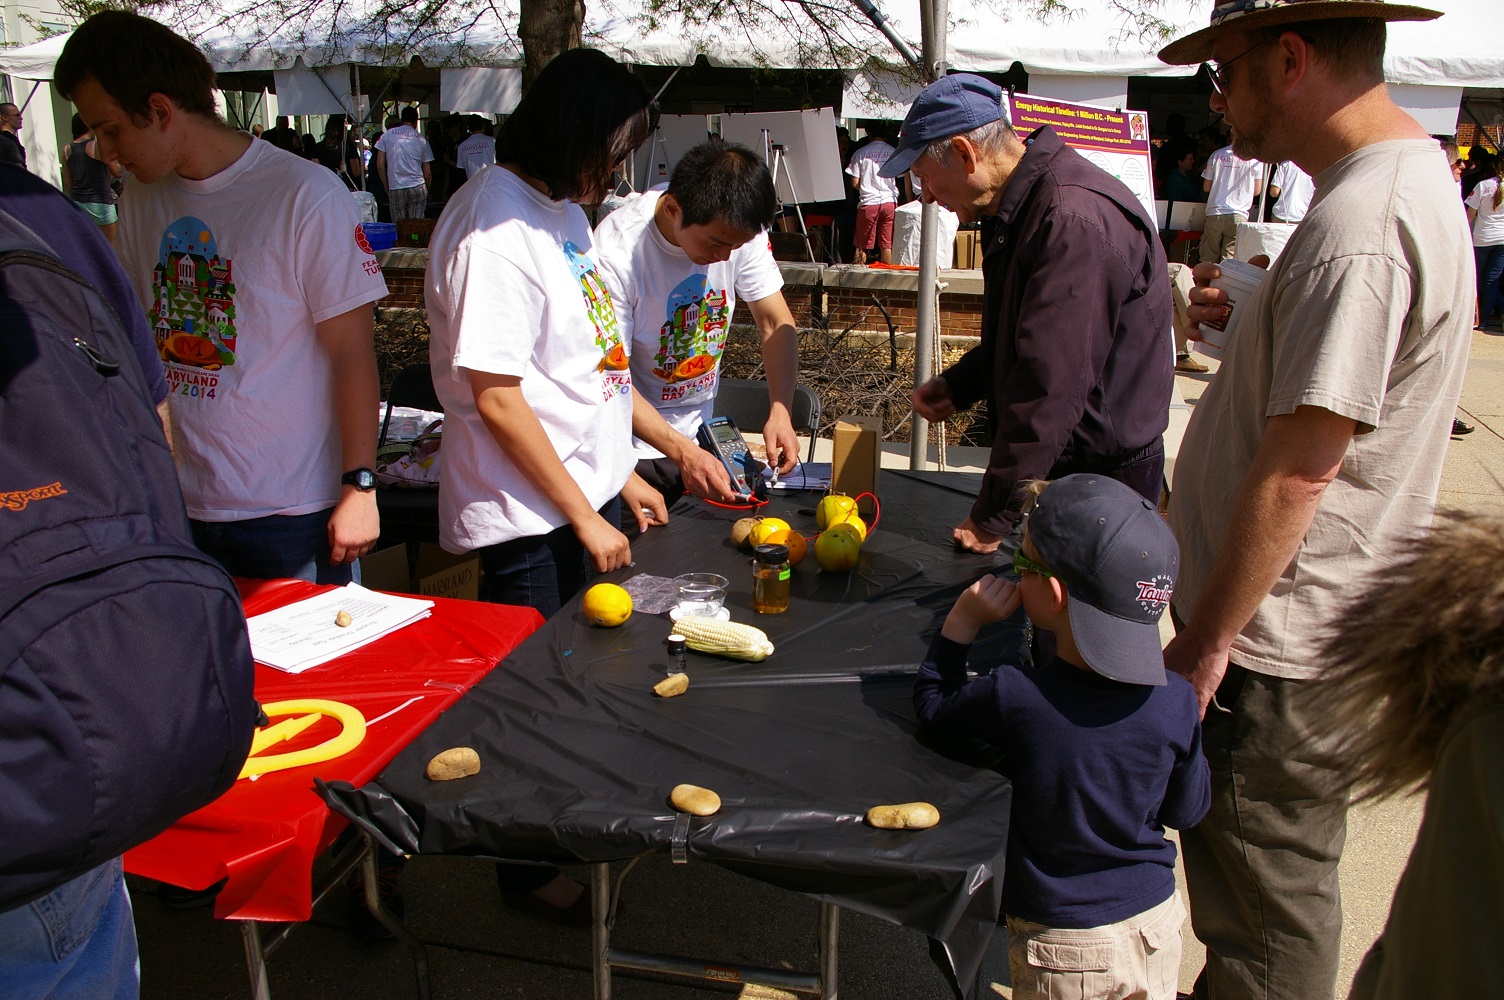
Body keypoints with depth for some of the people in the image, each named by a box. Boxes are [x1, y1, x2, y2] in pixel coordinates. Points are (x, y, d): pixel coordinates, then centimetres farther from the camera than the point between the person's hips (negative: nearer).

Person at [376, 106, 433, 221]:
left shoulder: (387, 135, 7)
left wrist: (387, 187, 14)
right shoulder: (422, 140, 6)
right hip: (417, 187, 0)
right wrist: (427, 191, 23)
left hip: (395, 189, 0)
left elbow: (380, 166, 4)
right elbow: (427, 173, 8)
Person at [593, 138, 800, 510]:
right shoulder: (616, 252, -28)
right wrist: (683, 452, -35)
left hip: (703, 430, 5)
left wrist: (780, 411, -21)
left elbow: (776, 322, -6)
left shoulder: (740, 229, -14)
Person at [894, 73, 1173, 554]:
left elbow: (1050, 387, -30)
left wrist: (993, 517, -24)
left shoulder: (1072, 221, -27)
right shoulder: (1025, 204, 8)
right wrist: (959, 384, 7)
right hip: (1055, 465, 9)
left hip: (1104, 476, -9)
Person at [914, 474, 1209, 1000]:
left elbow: (931, 705, -6)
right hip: (1156, 927, 3)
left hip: (1062, 946, -3)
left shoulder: (1013, 697, -27)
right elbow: (1187, 811, -1)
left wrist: (964, 619, -7)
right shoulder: (1175, 702, -17)